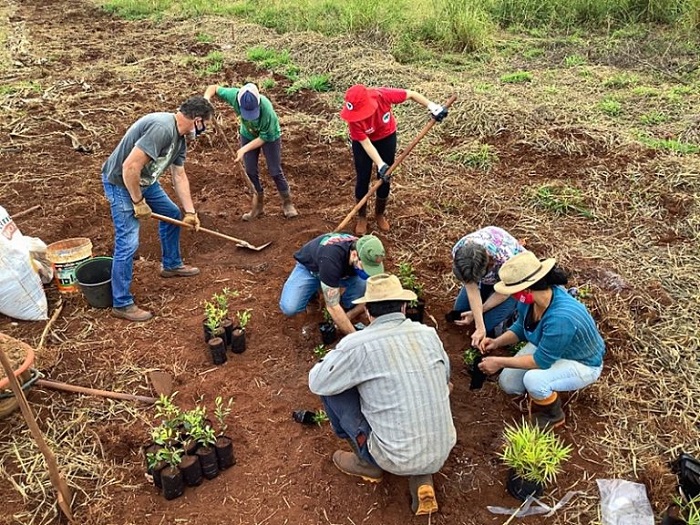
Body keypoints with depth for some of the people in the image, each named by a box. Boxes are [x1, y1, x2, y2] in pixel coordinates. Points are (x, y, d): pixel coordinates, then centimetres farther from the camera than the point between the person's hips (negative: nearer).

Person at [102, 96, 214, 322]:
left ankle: (171, 265, 41)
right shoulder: (162, 128, -31)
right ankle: (121, 304, 2)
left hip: (145, 181, 10)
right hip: (120, 183, -10)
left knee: (173, 214, 21)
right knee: (127, 243, -10)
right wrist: (138, 203, -22)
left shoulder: (179, 139, 1)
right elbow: (130, 167, -34)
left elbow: (179, 177, 11)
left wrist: (190, 212, 10)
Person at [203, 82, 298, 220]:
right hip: (248, 135, 4)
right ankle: (258, 205, 24)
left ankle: (287, 203, 20)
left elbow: (264, 137, -26)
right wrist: (206, 98, -35)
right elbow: (214, 88, -15)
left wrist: (244, 149, -31)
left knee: (275, 172, 0)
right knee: (250, 171, 6)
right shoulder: (235, 95, -32)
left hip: (269, 136, -4)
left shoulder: (266, 110, -40)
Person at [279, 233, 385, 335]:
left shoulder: (370, 258, -28)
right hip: (308, 267, -3)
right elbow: (332, 306, -40)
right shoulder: (331, 259, -44)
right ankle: (313, 289, 5)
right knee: (289, 308, -24)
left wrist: (347, 317, -19)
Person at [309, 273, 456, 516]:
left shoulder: (358, 344, -15)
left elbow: (317, 383, -2)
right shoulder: (428, 333, 1)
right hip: (442, 452, 5)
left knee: (332, 388, 4)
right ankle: (422, 479, 12)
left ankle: (367, 464, 18)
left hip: (396, 459, -5)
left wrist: (335, 357, 18)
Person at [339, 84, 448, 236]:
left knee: (384, 179, 7)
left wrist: (432, 106, -27)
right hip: (362, 141, -1)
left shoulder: (383, 95, -37)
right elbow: (366, 143, -29)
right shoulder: (354, 117, -37)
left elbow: (410, 94, -20)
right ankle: (362, 217, 23)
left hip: (386, 136, 1)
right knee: (363, 179, 1)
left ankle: (380, 214, 29)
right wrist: (381, 165, -36)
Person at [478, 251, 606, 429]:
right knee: (508, 382, -4)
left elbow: (541, 361, -31)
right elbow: (521, 328, 2)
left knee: (533, 380, -32)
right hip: (546, 348, 7)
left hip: (581, 364, -7)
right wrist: (497, 342, -14)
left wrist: (500, 362, -25)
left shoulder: (561, 318, -42)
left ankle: (553, 415, -1)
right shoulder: (530, 299, -19)